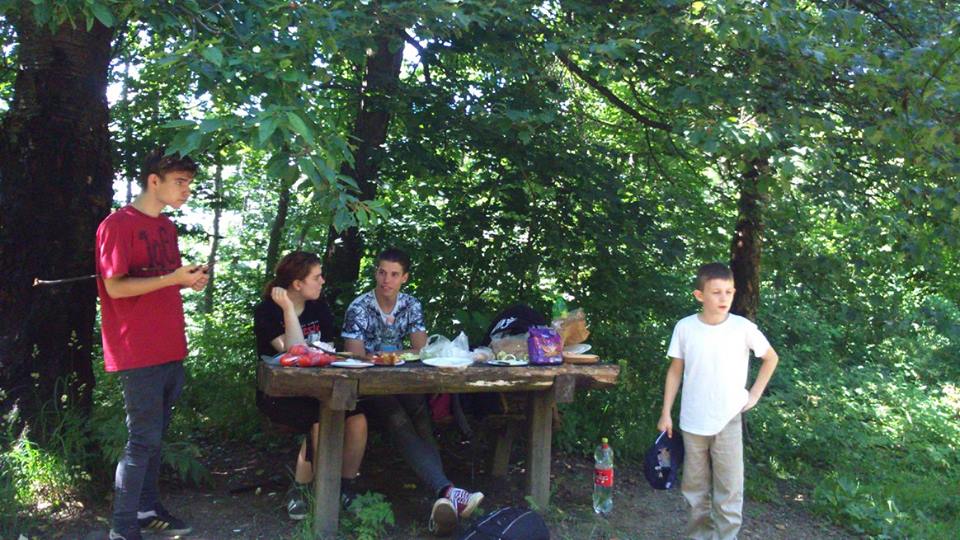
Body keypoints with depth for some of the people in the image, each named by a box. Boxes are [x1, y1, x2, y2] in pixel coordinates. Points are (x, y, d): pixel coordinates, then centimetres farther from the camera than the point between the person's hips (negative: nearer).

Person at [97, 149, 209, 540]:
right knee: (143, 440, -5)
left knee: (155, 436, 15)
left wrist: (190, 280, 3)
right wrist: (173, 278, -23)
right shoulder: (118, 225, -10)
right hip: (138, 353, -8)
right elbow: (115, 287, -15)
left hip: (170, 350, 8)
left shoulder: (167, 227, 15)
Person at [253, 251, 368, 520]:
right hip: (279, 394, -5)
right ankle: (299, 492, -10)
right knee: (321, 423, -32)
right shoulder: (267, 311, -9)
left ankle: (347, 489, -2)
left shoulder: (320, 308, 8)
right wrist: (288, 309, -23)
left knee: (357, 420, -21)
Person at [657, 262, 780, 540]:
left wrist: (754, 394, 2)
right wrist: (666, 413, 3)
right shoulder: (684, 328, -8)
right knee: (695, 488, 15)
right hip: (692, 422, 2)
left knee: (729, 491, 0)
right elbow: (675, 371, 3)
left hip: (728, 422, -1)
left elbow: (771, 358, 7)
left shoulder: (744, 328, -11)